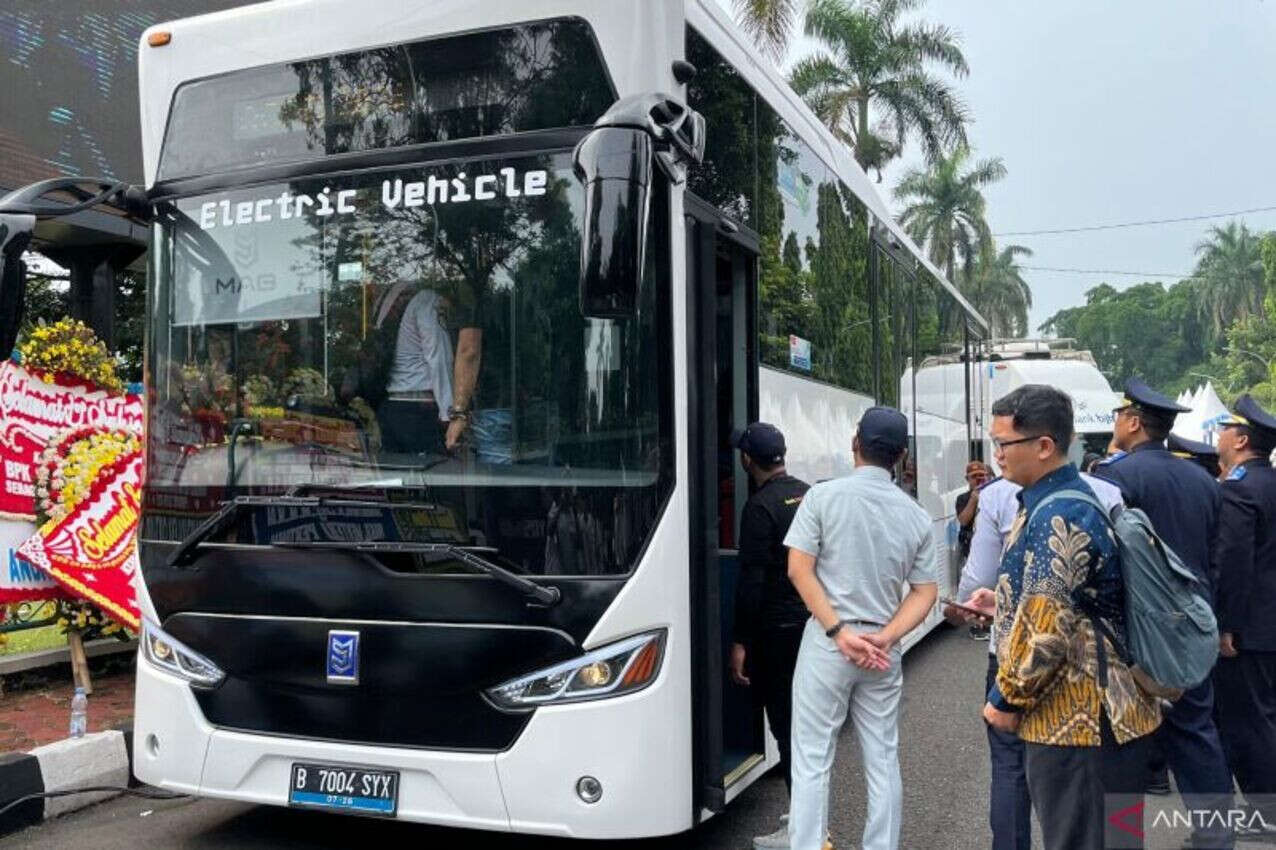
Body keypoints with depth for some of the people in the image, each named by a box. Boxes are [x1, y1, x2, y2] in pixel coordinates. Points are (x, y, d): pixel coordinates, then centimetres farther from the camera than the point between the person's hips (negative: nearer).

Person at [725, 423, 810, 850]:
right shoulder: (809, 494, 8)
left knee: (785, 722, -2)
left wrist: (740, 641, -16)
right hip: (814, 622, 8)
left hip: (777, 630, -8)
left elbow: (752, 578, -19)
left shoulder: (760, 507, -16)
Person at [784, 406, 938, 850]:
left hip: (826, 645, -3)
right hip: (882, 652, 3)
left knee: (812, 761, 3)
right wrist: (885, 638, -6)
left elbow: (799, 569, -11)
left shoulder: (823, 495, -6)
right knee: (883, 761, 13)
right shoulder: (916, 515, 5)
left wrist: (839, 632, -12)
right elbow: (925, 593, 2)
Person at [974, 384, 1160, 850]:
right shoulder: (1063, 501, 12)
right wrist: (1005, 602, 17)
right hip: (1083, 713, 10)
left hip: (1076, 721, -10)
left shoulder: (1058, 517, -21)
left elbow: (1047, 625, -25)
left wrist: (1006, 699, -14)